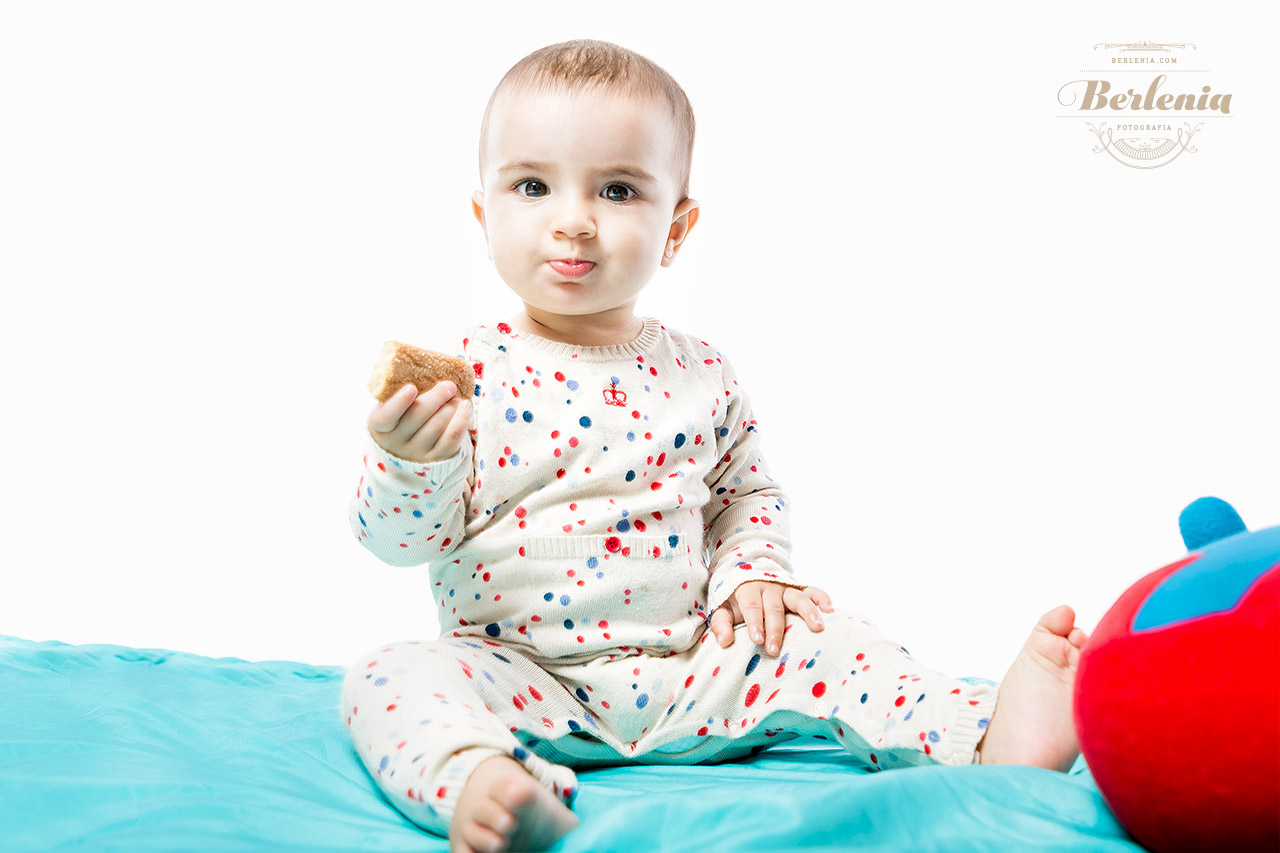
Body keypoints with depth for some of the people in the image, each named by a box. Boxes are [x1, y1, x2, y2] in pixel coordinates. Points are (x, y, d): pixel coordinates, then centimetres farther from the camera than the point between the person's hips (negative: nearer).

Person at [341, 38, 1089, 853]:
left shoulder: (702, 378, 6)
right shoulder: (462, 373, -3)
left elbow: (749, 494, 20)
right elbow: (402, 537, -5)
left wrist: (749, 574, 0)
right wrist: (414, 460, -27)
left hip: (687, 673, 3)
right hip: (522, 675, -3)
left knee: (823, 642, -13)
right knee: (392, 676, -28)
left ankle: (992, 736, -21)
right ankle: (475, 781, -56)